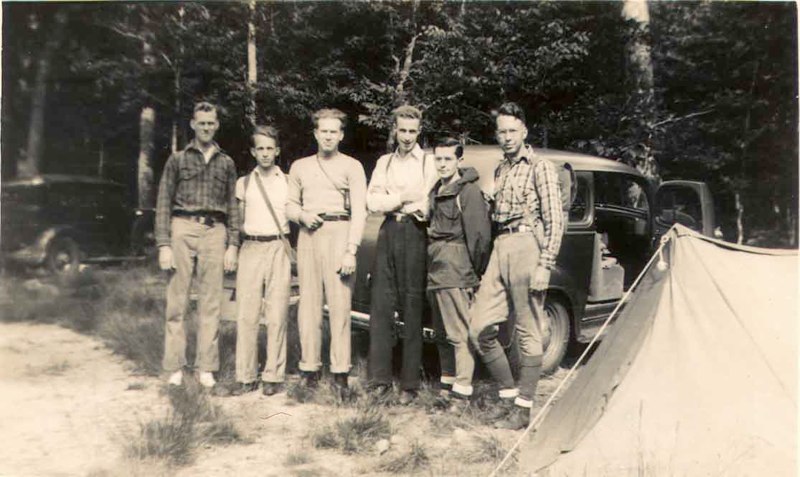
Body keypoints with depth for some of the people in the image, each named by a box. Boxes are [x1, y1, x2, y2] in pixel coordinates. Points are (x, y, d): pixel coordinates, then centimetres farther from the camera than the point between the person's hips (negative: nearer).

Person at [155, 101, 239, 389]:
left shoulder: (226, 163, 16)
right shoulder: (177, 160, 11)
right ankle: (175, 368, 5)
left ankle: (206, 368, 6)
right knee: (177, 302, -2)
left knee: (211, 303, 0)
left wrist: (233, 245, 4)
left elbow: (232, 207, 14)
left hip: (214, 231, 1)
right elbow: (163, 203, 6)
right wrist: (163, 245, -4)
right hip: (182, 228, -1)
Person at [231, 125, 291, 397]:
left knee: (277, 315, -3)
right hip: (250, 248, 2)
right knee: (246, 315, -1)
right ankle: (246, 377, 7)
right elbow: (238, 221, 17)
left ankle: (273, 376, 6)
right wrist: (233, 252, 9)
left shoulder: (287, 182, 9)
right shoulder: (244, 183, 13)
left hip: (279, 248, -1)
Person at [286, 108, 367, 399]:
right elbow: (290, 204, 22)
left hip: (339, 232, -3)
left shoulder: (352, 167, 6)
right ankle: (309, 369, 9)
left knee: (340, 303, -7)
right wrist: (301, 214, -3)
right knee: (308, 302, 2)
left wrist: (351, 251, -11)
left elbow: (359, 212, -2)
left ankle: (340, 373, -2)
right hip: (308, 234, 3)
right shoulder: (300, 167, 17)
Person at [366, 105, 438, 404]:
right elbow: (372, 203, 6)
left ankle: (410, 383, 4)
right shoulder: (384, 163, 18)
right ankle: (380, 377, 9)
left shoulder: (429, 163, 4)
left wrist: (392, 202, -4)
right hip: (388, 234, 4)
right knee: (381, 305, 1)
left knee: (413, 309, -3)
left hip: (415, 236, -4)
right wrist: (405, 197, -4)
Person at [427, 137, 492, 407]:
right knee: (443, 332, 15)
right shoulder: (436, 191, 18)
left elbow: (480, 235, -12)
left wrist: (475, 272, -9)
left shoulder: (468, 191, -8)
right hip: (434, 271, 9)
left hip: (456, 272, -8)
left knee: (460, 333, -6)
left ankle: (462, 391, -2)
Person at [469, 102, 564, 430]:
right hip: (499, 248, 7)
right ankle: (508, 393, 16)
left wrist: (545, 265, -14)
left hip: (526, 245, -7)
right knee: (480, 327, 2)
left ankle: (523, 408, 8)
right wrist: (494, 251, 18)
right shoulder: (500, 170, 19)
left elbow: (555, 220, -7)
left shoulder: (540, 168, -2)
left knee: (527, 332, -1)